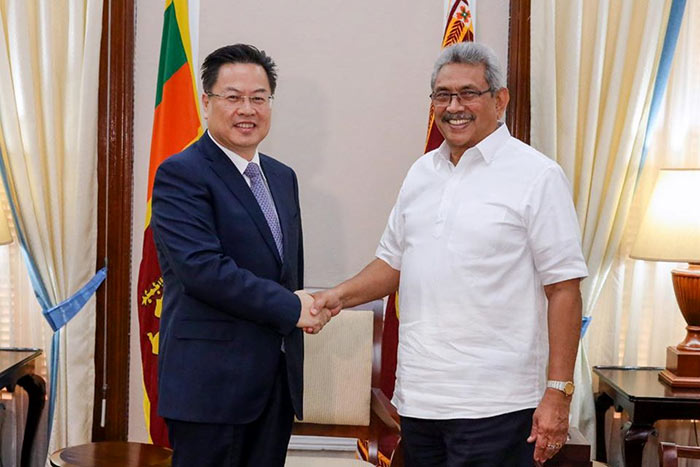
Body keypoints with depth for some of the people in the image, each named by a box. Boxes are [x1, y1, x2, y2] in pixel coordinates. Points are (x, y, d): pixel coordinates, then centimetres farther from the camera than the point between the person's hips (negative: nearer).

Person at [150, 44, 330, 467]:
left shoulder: (282, 177, 16)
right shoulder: (181, 174, -10)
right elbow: (202, 268, -21)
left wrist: (307, 307, 4)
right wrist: (290, 308, -15)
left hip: (278, 380, 7)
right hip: (210, 384, -7)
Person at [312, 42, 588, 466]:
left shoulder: (537, 176, -6)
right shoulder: (421, 173, 13)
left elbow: (563, 289, -9)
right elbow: (393, 264, 20)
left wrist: (558, 393, -14)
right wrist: (341, 296, 2)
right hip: (417, 397, 6)